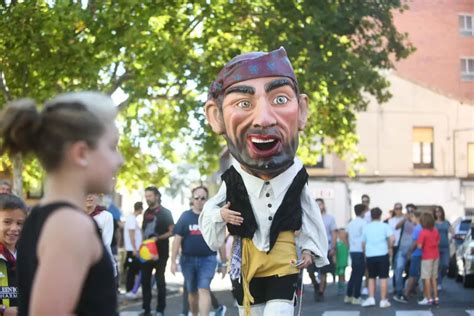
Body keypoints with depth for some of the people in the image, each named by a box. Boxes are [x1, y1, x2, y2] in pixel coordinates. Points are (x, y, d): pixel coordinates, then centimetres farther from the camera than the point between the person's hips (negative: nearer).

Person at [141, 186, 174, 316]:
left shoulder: (165, 212, -4)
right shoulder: (147, 212, 12)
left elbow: (172, 231, -8)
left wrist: (158, 238, -21)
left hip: (160, 251, -6)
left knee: (160, 280, -2)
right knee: (145, 279, 5)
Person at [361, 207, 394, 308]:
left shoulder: (366, 227, 8)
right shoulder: (385, 226, 1)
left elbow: (363, 243, 11)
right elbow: (392, 238, -14)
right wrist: (390, 248, 2)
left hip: (370, 255, 2)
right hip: (382, 254, -2)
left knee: (371, 277, 16)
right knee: (383, 278, 4)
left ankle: (371, 298, 6)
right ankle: (383, 301, 5)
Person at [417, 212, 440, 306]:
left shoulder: (423, 232, -18)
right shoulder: (435, 231, 3)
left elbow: (419, 246, -19)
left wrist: (417, 242, 0)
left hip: (427, 257, -7)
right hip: (435, 256, 7)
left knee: (427, 278, -1)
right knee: (434, 278, 14)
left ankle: (428, 298, -1)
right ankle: (435, 298, 17)